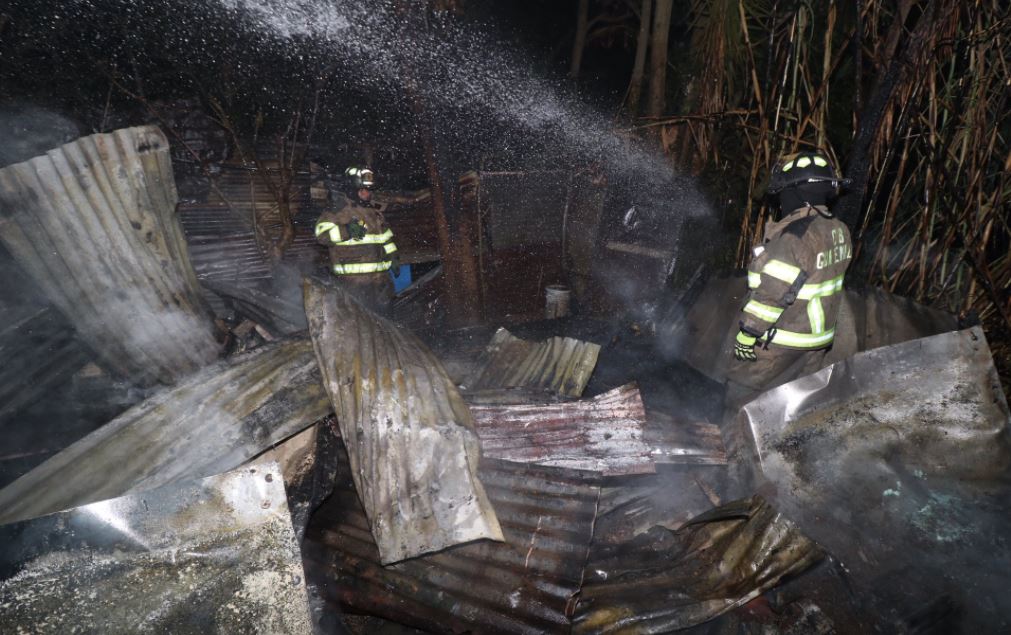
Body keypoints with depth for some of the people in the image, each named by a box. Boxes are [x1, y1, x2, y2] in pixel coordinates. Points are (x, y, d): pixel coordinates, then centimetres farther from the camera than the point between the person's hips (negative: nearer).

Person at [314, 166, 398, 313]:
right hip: (354, 280, -8)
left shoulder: (375, 212, 19)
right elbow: (321, 233, -16)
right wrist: (346, 231, -29)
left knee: (381, 312, 17)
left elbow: (386, 235, 29)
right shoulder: (340, 211, -6)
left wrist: (392, 257, 24)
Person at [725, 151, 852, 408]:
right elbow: (819, 281, 9)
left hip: (782, 341, -8)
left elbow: (773, 293, -24)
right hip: (819, 337, 8)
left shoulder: (793, 237, -26)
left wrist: (747, 333, -16)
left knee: (742, 389, 8)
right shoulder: (839, 230, 2)